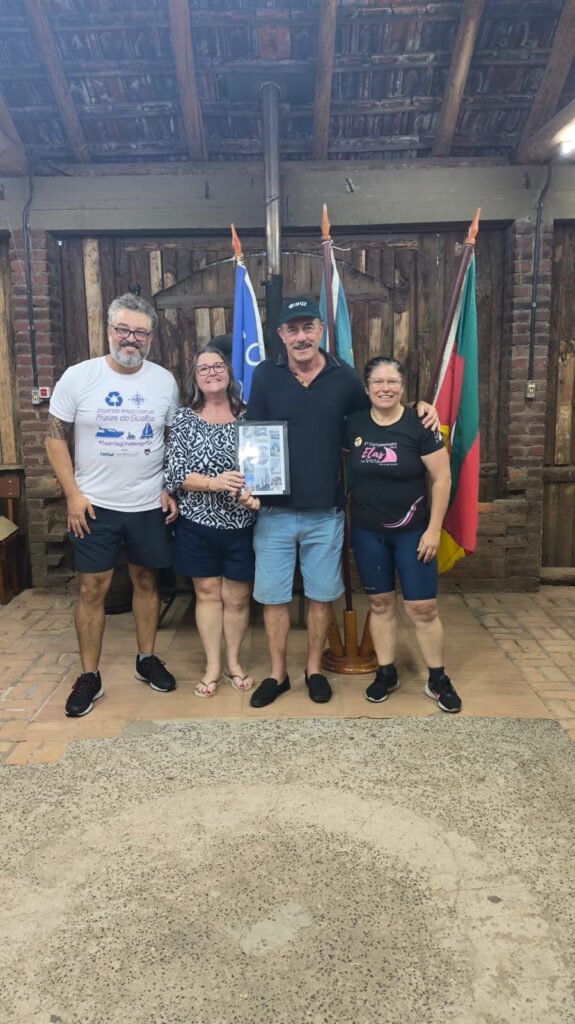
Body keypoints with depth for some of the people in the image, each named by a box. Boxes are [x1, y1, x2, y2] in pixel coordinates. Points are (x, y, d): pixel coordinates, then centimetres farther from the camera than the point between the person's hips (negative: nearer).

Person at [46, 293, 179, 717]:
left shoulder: (165, 381, 1)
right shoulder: (78, 377, -6)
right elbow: (57, 437, -2)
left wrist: (171, 490, 1)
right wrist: (73, 494, -9)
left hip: (149, 506, 2)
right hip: (95, 506, -2)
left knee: (147, 581, 13)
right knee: (93, 589, 3)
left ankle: (147, 658, 30)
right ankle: (89, 677, 16)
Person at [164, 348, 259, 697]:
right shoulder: (185, 419, -1)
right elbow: (175, 474, -8)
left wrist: (255, 494, -18)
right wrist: (215, 483, -23)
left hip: (241, 524, 1)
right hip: (198, 523, 0)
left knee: (238, 596, 10)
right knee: (207, 593, 11)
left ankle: (234, 661, 30)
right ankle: (213, 666, 24)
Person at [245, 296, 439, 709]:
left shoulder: (344, 375, -1)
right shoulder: (265, 375, -4)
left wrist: (417, 406, 0)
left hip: (325, 512, 1)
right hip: (275, 510, 0)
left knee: (321, 594, 13)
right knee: (274, 596, 9)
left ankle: (314, 669, 32)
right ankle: (277, 673, 27)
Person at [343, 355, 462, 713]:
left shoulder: (420, 425, -11)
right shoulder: (353, 424, -1)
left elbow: (442, 478, -10)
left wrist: (434, 529, -12)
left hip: (412, 532, -3)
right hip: (367, 532, 3)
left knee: (423, 607, 1)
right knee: (380, 603, 12)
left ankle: (438, 679, 19)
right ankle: (386, 673, 27)